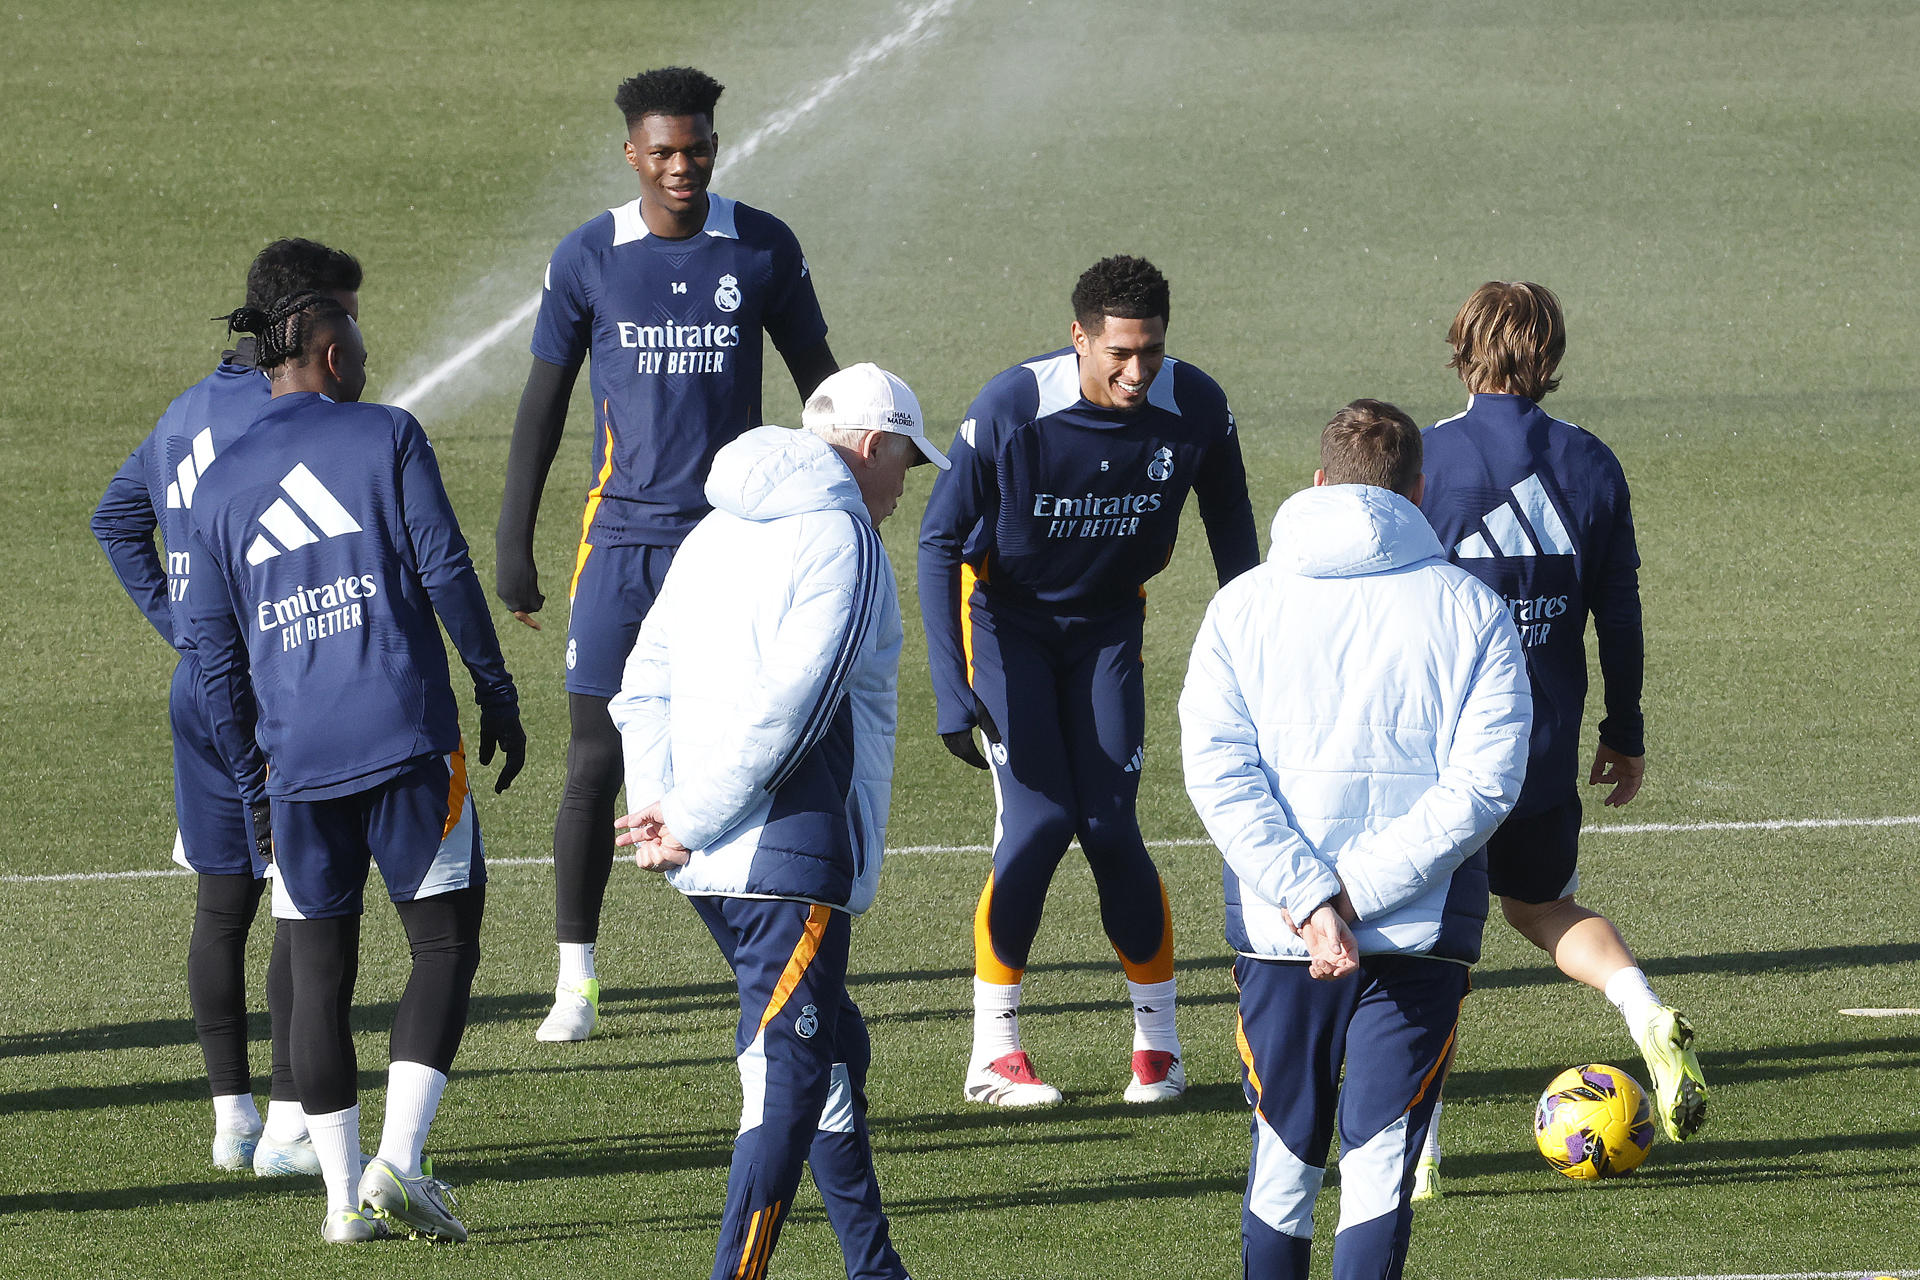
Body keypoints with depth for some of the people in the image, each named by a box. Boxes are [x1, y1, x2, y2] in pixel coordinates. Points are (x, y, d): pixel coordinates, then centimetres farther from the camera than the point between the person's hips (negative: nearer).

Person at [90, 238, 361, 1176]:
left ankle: (232, 1115, 16)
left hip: (199, 686, 8)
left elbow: (116, 517, 24)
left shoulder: (190, 409, 14)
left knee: (221, 904, 12)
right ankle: (289, 1123, -8)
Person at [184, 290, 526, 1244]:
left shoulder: (221, 485, 12)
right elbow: (446, 571, -5)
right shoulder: (386, 437, 2)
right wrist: (497, 695, 3)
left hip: (296, 763, 3)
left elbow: (215, 654, 12)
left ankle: (344, 1198, 6)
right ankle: (397, 1162, -9)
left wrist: (252, 781, 19)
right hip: (405, 738, -3)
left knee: (318, 974, 8)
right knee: (444, 945, 5)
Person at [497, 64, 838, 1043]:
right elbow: (541, 409, 7)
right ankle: (575, 979, 6)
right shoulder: (588, 261, 0)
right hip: (622, 537, 0)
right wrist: (512, 547, 5)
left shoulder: (764, 249, 1)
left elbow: (818, 381, 11)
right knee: (596, 761, -2)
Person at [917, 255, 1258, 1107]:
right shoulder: (1012, 411, -29)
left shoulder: (1194, 409, -19)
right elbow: (941, 541, -22)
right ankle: (993, 1051, -2)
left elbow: (1229, 521, 2)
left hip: (1108, 624, 2)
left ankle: (1157, 1044, 9)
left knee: (1110, 830, -6)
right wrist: (953, 693, -27)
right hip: (1006, 620, -2)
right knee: (1037, 824, -14)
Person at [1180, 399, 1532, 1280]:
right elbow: (1483, 784, -9)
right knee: (1379, 1165, 0)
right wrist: (1354, 894, -11)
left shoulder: (1244, 605, 5)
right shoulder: (1473, 611, 1)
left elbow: (1218, 771, -7)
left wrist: (1312, 899, -12)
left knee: (1282, 1158, 14)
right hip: (1423, 938, -1)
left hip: (1278, 940, 2)